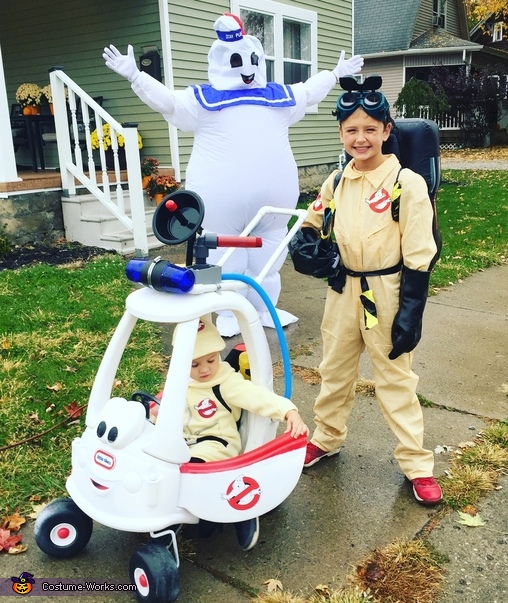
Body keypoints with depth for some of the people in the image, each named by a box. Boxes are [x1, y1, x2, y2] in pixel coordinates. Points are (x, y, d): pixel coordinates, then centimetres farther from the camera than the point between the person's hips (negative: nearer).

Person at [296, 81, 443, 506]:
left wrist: (410, 312, -16)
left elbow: (419, 257, -13)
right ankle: (327, 439, 40)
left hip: (386, 294, -5)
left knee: (396, 378, 6)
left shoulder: (406, 183, -13)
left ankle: (416, 464, 22)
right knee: (335, 370, 19)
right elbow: (312, 224, 18)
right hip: (343, 291, 5)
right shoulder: (336, 182, 3)